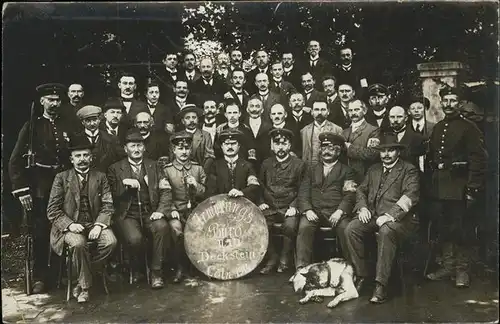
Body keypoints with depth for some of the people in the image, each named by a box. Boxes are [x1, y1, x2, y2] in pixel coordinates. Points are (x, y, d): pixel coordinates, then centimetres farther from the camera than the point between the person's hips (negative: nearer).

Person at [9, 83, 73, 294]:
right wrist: (21, 189, -12)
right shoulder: (32, 126, 0)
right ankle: (40, 278, 19)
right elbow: (15, 161, -3)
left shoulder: (67, 127, 8)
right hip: (39, 187, -2)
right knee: (40, 233, 4)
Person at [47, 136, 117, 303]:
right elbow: (52, 209, 1)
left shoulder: (100, 177, 10)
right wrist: (70, 224, -16)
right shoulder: (61, 178, 6)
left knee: (111, 241, -27)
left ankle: (81, 281, -5)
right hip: (70, 226, -2)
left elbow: (108, 206, 3)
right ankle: (84, 286, -11)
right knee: (79, 243, -34)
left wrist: (99, 225, -15)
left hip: (95, 224, 2)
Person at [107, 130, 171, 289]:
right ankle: (134, 270, 2)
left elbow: (165, 191, 5)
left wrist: (161, 210, -11)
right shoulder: (115, 168, 9)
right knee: (134, 238, -31)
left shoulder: (153, 166, 13)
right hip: (127, 215, -2)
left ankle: (156, 272, -14)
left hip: (149, 213, 2)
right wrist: (124, 183, -16)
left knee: (162, 227, -30)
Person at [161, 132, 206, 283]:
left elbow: (206, 194, 11)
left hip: (195, 210, 2)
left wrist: (196, 185, -8)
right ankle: (180, 267, -12)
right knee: (176, 228, -32)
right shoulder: (167, 170, 6)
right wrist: (172, 210, -16)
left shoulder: (198, 168, 12)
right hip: (177, 210, -1)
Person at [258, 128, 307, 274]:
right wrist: (261, 202, 2)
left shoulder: (299, 164, 4)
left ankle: (285, 258, -6)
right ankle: (272, 257, -4)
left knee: (290, 226, -33)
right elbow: (260, 186, 19)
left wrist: (294, 207, -10)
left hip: (289, 208, -3)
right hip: (269, 208, 3)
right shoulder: (266, 164, 13)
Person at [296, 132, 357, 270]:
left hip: (336, 212, -1)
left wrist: (340, 211, -17)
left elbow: (349, 195, 2)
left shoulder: (347, 171, 15)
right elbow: (303, 193, 11)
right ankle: (302, 267, -24)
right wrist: (307, 210, -8)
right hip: (314, 212, 2)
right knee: (304, 227, -27)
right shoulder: (312, 170, 23)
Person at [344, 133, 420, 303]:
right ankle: (362, 275, -8)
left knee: (386, 231, -38)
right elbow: (361, 190, 21)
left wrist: (389, 215, -22)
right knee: (350, 230, -22)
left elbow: (410, 196, -10)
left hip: (397, 217, -5)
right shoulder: (374, 169, 23)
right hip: (372, 214, 5)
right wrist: (362, 207, -1)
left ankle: (381, 285, -31)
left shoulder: (409, 170, 3)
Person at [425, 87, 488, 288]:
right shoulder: (437, 128, 15)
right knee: (443, 229, 10)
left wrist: (472, 189, -15)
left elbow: (478, 160, -9)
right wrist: (429, 184, 10)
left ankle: (462, 270, 13)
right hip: (438, 188, 6)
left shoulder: (469, 127, -3)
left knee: (462, 229, 1)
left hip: (458, 187, -6)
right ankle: (447, 266, 22)